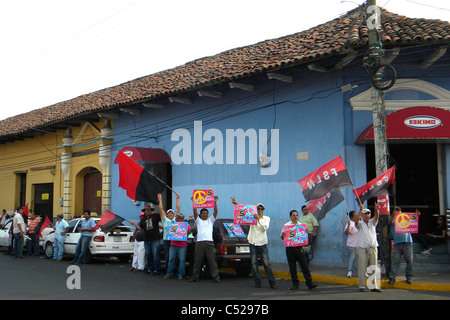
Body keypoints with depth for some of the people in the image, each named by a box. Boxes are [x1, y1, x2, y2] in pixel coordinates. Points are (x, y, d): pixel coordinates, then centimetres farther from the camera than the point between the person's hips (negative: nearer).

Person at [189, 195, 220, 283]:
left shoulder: (210, 220, 17)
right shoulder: (198, 221, 16)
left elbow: (215, 212, 4)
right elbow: (195, 212, 1)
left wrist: (215, 202, -9)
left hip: (210, 242, 0)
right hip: (200, 243, 0)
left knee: (212, 261, -3)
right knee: (197, 261, 3)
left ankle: (216, 277, -3)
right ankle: (195, 276, 12)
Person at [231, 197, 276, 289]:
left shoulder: (266, 218, 8)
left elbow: (265, 228, -8)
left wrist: (259, 219, -16)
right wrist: (236, 204, -7)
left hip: (262, 243, -2)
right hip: (253, 243, 2)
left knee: (266, 263, -5)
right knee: (254, 264, 1)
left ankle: (272, 282, -1)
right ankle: (257, 282, 8)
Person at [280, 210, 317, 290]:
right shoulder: (286, 225, 7)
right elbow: (282, 238, 6)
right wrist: (283, 235, -17)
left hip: (299, 248, 1)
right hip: (290, 248, -1)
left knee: (304, 266, -3)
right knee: (292, 267, 5)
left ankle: (310, 283, -2)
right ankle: (295, 284, 14)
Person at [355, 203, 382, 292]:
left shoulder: (372, 223, 13)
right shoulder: (360, 224, 3)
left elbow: (376, 217, -4)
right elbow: (356, 220, -18)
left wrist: (376, 209, -25)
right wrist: (360, 210, -30)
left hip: (373, 248, 4)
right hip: (362, 249, -4)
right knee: (362, 268, -3)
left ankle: (374, 286, 10)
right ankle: (362, 286, 2)